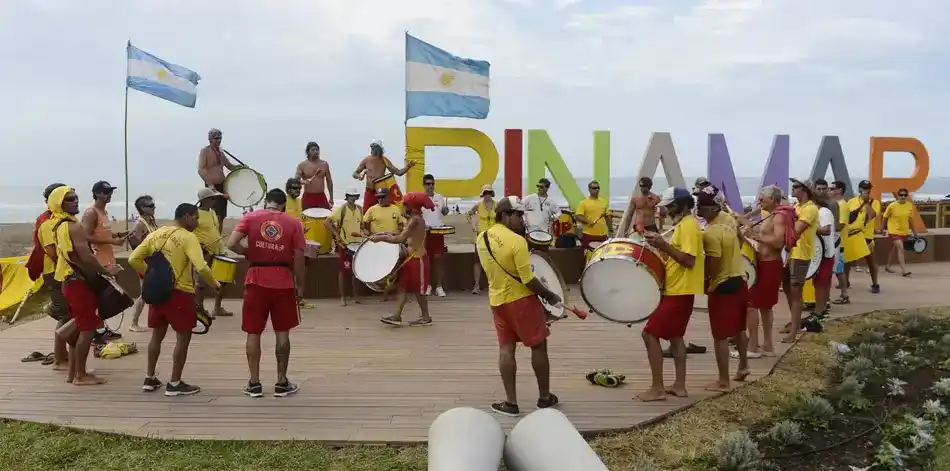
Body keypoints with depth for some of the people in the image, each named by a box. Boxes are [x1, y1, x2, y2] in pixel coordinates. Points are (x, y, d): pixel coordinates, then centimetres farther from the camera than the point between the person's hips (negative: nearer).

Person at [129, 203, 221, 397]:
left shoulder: (155, 234, 7)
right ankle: (175, 384, 8)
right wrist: (214, 284, -8)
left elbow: (133, 259, 7)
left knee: (157, 334, 20)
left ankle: (149, 379, 27)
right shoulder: (187, 237, -13)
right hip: (180, 293, -7)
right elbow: (201, 267, -23)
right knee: (183, 337, 5)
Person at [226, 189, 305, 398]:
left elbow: (231, 244, -9)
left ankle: (254, 383, 12)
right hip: (283, 283, 0)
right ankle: (282, 383, 13)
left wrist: (249, 253, 9)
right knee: (282, 332, 9)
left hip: (256, 282, 0)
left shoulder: (250, 218, 1)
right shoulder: (293, 223, 1)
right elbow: (298, 258, -2)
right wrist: (300, 286, 6)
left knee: (253, 333, 9)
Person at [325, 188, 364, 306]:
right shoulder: (341, 209, -10)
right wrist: (336, 234, -20)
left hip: (358, 243, 5)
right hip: (345, 244, -5)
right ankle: (343, 297, 9)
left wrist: (363, 232, 5)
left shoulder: (360, 209, 7)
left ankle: (356, 296, 20)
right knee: (344, 270, 0)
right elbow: (327, 223, -14)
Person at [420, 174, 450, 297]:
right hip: (424, 231, -2)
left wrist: (446, 209, -6)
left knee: (438, 258, 3)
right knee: (426, 259, 5)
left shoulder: (440, 198, 6)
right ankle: (427, 285, 16)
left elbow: (444, 213, 16)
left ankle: (438, 286, 7)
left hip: (438, 231, 2)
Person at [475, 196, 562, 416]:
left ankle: (511, 402, 8)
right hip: (522, 299, -6)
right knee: (539, 346, 8)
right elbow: (528, 279, -20)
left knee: (506, 349, 8)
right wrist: (550, 295, -9)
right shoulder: (517, 241, -21)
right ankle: (545, 397, 18)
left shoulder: (481, 238, 2)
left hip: (497, 300, 6)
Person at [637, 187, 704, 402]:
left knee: (650, 334, -9)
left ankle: (657, 388, -5)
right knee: (674, 336, 17)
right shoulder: (685, 224, 15)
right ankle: (679, 385, 22)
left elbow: (689, 261, -24)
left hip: (679, 292, -11)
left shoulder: (687, 225, -17)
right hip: (678, 290, 11)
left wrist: (664, 245, -23)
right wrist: (662, 245, 7)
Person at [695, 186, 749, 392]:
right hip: (739, 279, 9)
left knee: (720, 336, 1)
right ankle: (743, 365, 41)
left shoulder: (710, 233, -26)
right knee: (739, 328, 25)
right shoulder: (729, 218, 1)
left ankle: (723, 381, 7)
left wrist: (704, 282, -6)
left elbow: (713, 267, -24)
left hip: (722, 286, -9)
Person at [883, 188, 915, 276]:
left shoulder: (910, 205, -2)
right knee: (901, 249, -16)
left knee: (894, 248, 18)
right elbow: (885, 218, -2)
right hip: (894, 231, -5)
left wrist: (913, 231, 14)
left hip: (904, 231, 5)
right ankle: (904, 270, -18)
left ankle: (887, 266, 33)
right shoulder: (892, 206, -14)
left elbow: (910, 219, 10)